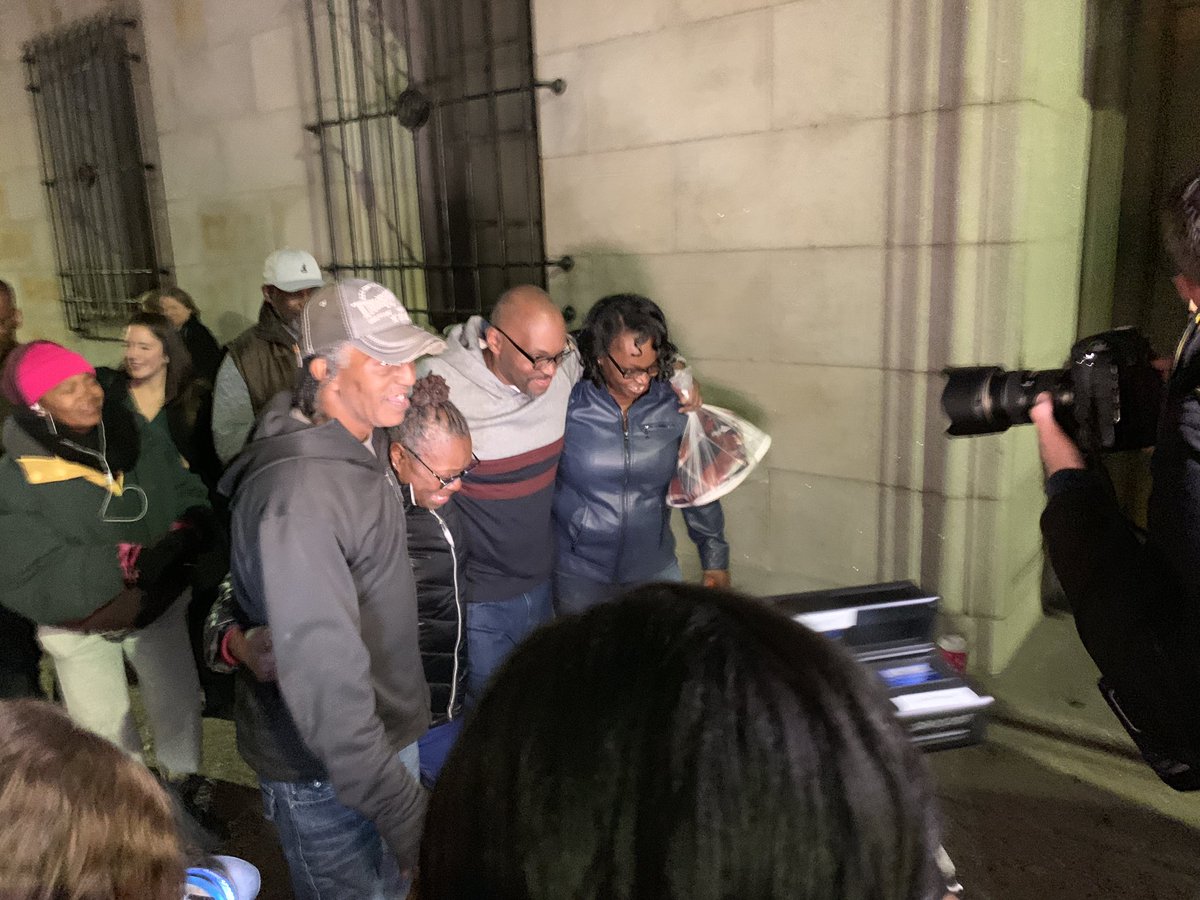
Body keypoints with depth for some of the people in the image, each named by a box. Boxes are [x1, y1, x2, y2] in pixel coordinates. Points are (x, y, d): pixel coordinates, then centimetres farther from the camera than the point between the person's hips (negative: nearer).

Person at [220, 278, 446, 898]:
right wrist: (403, 810, -35)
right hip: (325, 771, -8)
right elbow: (322, 673, -35)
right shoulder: (297, 495, -31)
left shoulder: (366, 443, -1)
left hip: (388, 731, 8)